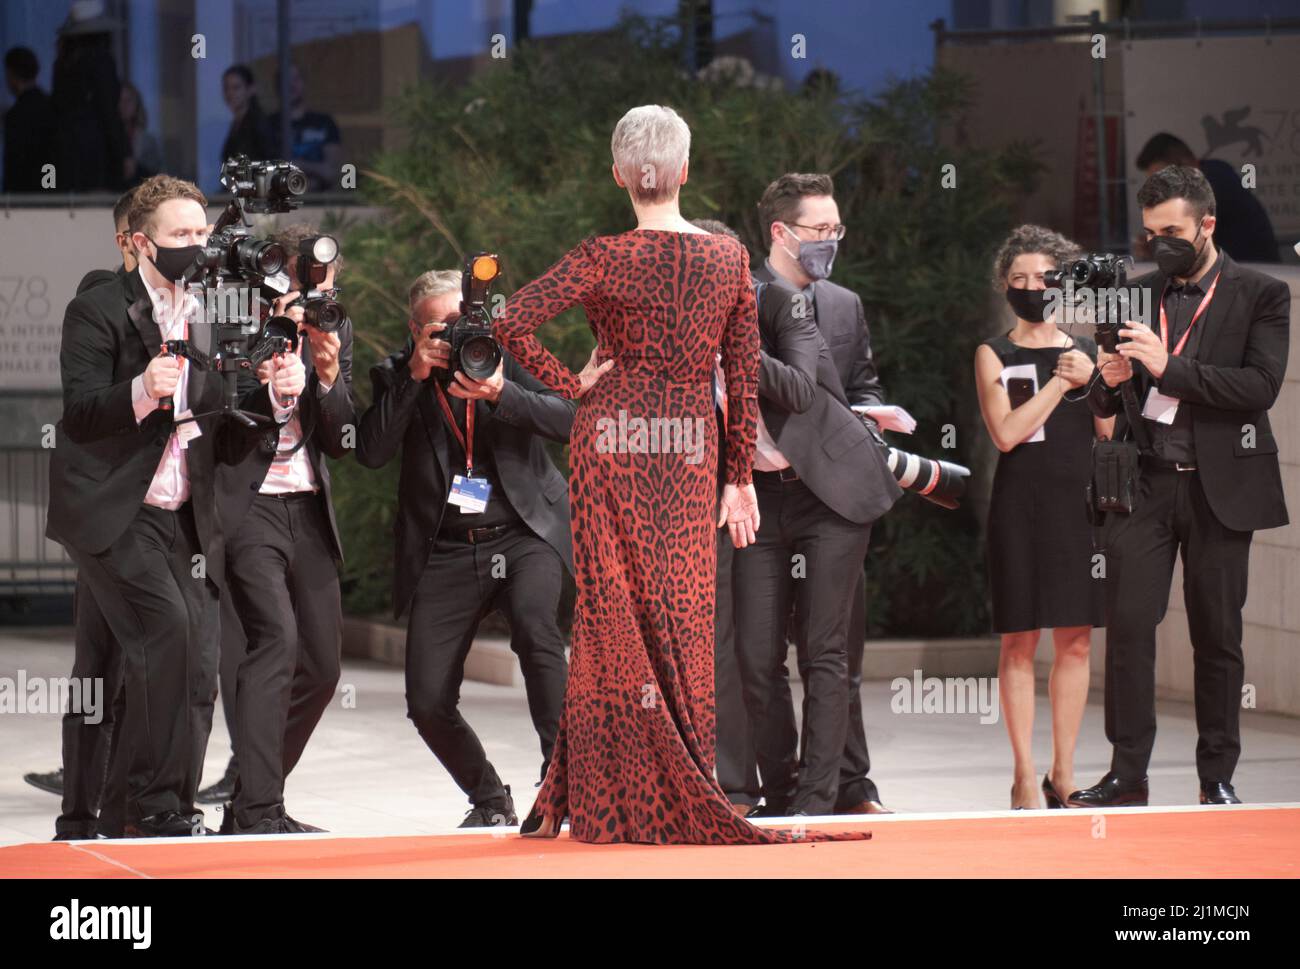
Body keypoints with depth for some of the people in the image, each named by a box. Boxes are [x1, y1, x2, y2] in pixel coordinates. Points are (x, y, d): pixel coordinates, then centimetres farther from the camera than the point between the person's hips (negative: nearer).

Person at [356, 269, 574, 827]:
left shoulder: (508, 357, 3)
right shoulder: (398, 377, 4)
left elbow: (570, 421, -10)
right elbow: (371, 452, -11)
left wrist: (502, 394, -24)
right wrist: (414, 379, -17)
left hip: (525, 534, -2)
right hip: (445, 552, 2)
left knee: (534, 628, -33)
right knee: (428, 703, -5)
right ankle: (490, 800, 19)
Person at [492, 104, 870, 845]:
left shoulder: (605, 259, -8)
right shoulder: (729, 260, 1)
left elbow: (511, 323, -17)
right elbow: (745, 379, 3)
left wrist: (572, 385, -5)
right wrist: (741, 477, 9)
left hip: (613, 446, -2)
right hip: (691, 453, 2)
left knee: (617, 617, 3)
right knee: (682, 621, 6)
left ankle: (611, 803, 4)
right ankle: (685, 800, 9)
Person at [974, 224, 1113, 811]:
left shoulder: (1086, 352, 12)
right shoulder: (995, 356, 4)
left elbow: (1111, 432, 6)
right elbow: (1007, 432, -10)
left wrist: (1095, 381, -8)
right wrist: (1062, 382, -10)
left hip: (1079, 500, 3)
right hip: (1021, 504, -3)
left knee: (1075, 640, 3)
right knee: (1020, 639, -4)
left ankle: (1063, 774, 10)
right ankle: (1025, 775, 0)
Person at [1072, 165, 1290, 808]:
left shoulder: (1260, 296, 2)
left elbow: (1261, 386, -12)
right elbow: (1109, 405, 16)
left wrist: (1169, 368, -18)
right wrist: (1109, 384, -8)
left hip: (1219, 488, -2)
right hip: (1145, 483, 2)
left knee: (1218, 634, 3)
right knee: (1128, 623, -6)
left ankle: (1217, 776, 11)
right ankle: (1127, 773, -3)